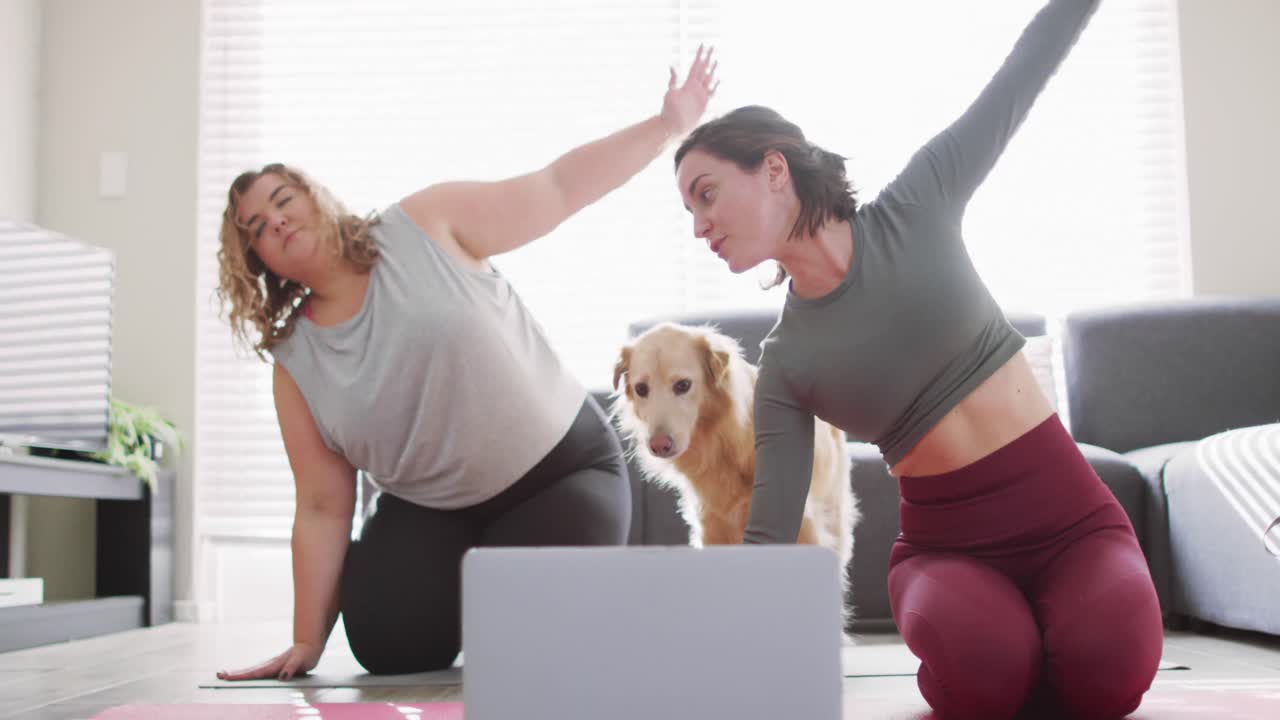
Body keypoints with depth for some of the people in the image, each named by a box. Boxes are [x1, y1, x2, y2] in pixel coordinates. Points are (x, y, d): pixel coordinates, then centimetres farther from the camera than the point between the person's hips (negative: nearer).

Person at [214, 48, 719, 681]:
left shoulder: (425, 226, -9)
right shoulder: (294, 363, -1)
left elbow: (559, 187, -9)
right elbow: (323, 509, 0)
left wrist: (669, 123, -17)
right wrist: (307, 641, -3)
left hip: (564, 470, -3)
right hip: (430, 508, 3)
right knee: (389, 646, -16)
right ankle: (467, 585, 18)